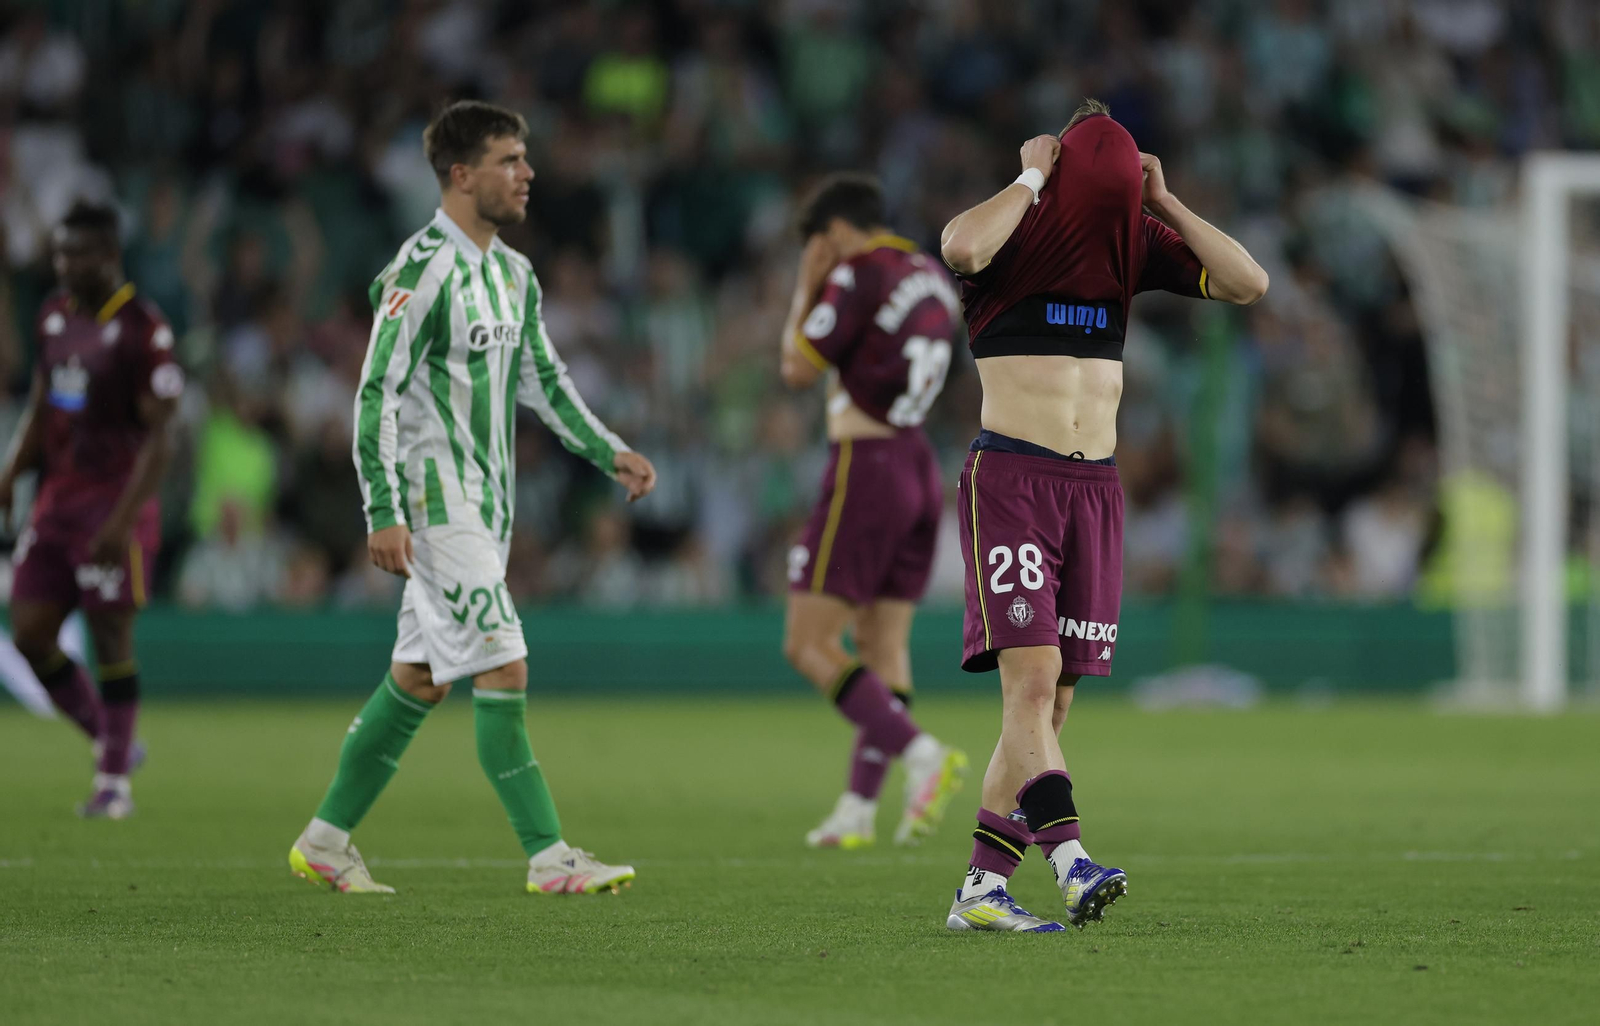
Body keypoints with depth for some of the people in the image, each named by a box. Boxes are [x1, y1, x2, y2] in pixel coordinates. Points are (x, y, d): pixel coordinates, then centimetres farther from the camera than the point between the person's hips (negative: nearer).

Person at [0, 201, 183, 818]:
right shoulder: (54, 315, 11)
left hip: (114, 505, -7)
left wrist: (123, 520, -20)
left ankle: (115, 781, 6)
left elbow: (159, 437, -13)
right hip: (55, 500, 7)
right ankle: (110, 741, 19)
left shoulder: (143, 330, -13)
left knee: (111, 639, -4)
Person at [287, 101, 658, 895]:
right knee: (503, 669, -11)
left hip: (484, 504, 9)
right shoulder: (423, 271, -15)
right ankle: (548, 858, -9)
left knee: (420, 678, 12)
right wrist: (384, 514, -20)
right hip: (435, 503, -9)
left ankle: (326, 841, 20)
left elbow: (542, 378, 22)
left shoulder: (513, 273, 13)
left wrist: (610, 453, 12)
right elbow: (376, 394, -16)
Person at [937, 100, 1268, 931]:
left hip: (1096, 488, 5)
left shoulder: (1132, 240, 10)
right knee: (1032, 676, -19)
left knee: (1049, 700, 2)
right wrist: (1031, 179, -15)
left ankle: (981, 890, 4)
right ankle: (1072, 862, -31)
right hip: (1009, 479, -5)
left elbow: (1248, 283, 2)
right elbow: (962, 249, -30)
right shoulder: (1009, 232, -4)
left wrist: (1166, 203, -2)